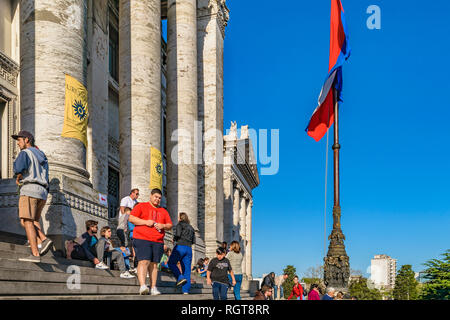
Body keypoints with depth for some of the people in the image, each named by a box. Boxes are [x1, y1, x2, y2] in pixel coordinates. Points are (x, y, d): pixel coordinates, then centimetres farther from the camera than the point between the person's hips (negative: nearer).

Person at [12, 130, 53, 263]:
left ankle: (35, 254, -22)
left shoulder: (25, 153, 1)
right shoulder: (42, 156, 25)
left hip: (30, 189, -8)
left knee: (27, 222, -11)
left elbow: (19, 168, -17)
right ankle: (44, 240, -11)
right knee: (32, 221, 15)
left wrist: (18, 178, 3)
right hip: (43, 193, 8)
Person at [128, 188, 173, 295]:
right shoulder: (141, 206, 9)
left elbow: (170, 225, 21)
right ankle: (142, 286, -24)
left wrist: (163, 226, -2)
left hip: (158, 241, 4)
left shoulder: (163, 211, 22)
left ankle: (153, 288, 5)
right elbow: (131, 218, 0)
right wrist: (146, 222, -11)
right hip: (142, 239, -4)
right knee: (144, 261, -17)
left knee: (154, 264, 3)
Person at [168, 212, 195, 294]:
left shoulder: (180, 224, 2)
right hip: (189, 248, 6)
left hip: (180, 247, -6)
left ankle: (180, 278, -14)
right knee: (187, 269, 3)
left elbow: (178, 234, -13)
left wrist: (174, 239, 6)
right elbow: (193, 241, 16)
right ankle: (186, 290, -2)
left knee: (171, 263, 7)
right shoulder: (191, 227, 20)